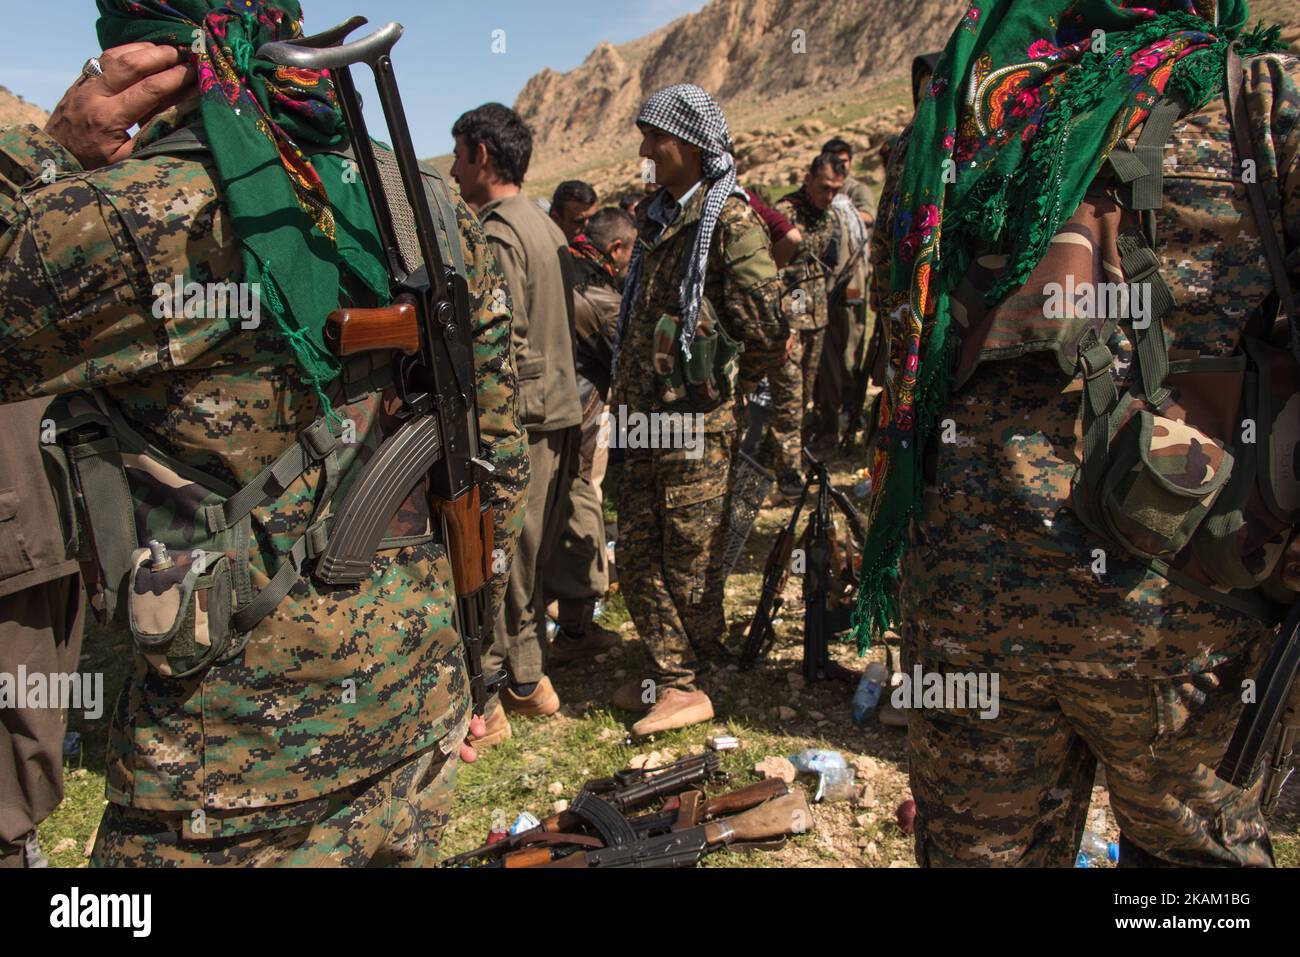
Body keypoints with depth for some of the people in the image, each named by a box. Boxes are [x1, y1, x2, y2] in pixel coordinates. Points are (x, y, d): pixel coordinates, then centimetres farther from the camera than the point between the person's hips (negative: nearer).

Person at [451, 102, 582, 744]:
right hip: (558, 414, 9)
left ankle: (486, 704, 8)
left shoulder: (498, 233, -13)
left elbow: (502, 346, -21)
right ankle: (530, 681, 29)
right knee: (530, 559, 17)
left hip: (516, 420, -9)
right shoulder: (547, 228, 15)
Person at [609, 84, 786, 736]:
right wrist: (627, 389, 17)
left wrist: (720, 384, -3)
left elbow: (767, 332, -16)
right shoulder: (656, 216, 15)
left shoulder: (730, 221, -11)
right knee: (638, 555, 11)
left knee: (690, 560, 3)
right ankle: (671, 677, 24)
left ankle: (687, 684, 19)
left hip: (696, 423, -8)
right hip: (642, 418, 8)